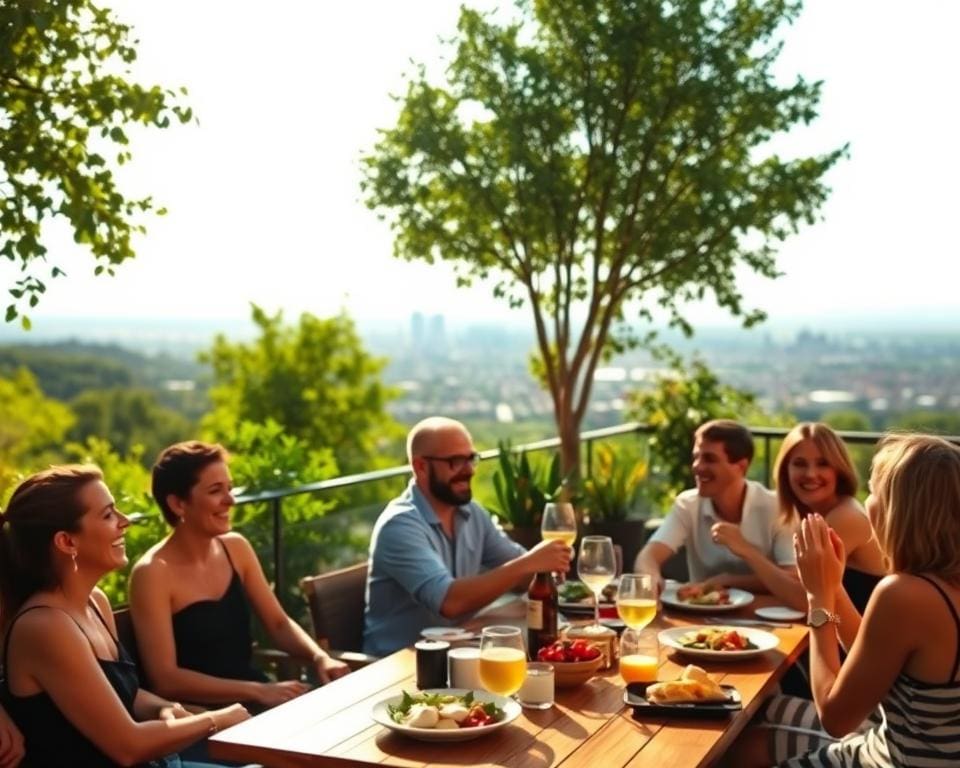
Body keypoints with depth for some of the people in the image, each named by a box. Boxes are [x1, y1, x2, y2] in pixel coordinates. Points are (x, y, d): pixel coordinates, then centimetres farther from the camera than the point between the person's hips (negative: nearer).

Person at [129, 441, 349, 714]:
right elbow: (166, 678, -18)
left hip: (254, 697, 6)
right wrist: (258, 692, -23)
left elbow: (279, 624, 11)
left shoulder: (236, 547, 5)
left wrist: (320, 657, -9)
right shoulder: (153, 573, -14)